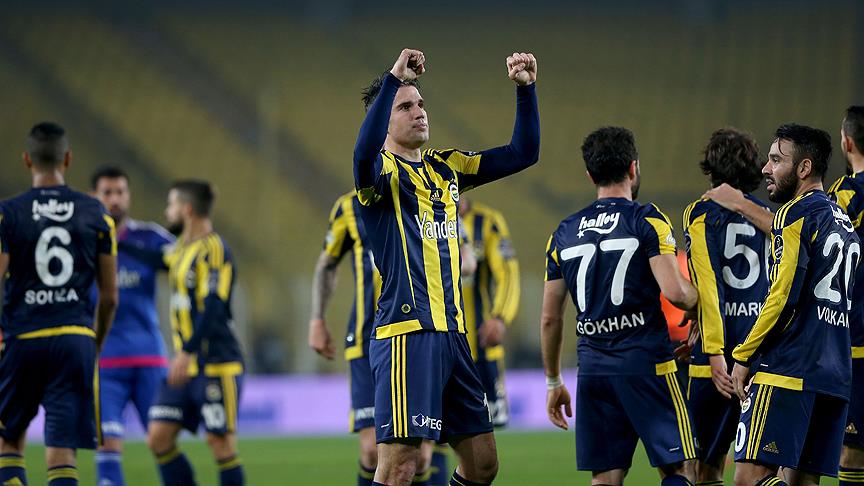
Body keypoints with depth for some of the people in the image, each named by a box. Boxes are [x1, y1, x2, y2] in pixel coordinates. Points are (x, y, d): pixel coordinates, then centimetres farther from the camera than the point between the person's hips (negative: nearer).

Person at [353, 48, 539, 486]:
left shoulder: (447, 168, 17)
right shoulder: (382, 171, -5)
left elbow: (522, 153, 18)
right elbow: (364, 152, -30)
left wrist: (525, 88, 6)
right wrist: (394, 78, -35)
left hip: (452, 333, 8)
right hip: (407, 332, -8)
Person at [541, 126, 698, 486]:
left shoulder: (564, 233, 11)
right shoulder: (647, 220, -4)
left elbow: (550, 318, 14)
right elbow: (674, 292, -16)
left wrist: (554, 382, 23)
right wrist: (694, 298, 8)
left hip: (593, 369, 5)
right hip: (646, 362, -5)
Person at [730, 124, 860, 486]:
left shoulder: (796, 213, -6)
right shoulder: (844, 223, 21)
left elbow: (783, 297, -14)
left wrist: (743, 356, -7)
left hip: (787, 372, -9)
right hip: (834, 374, 9)